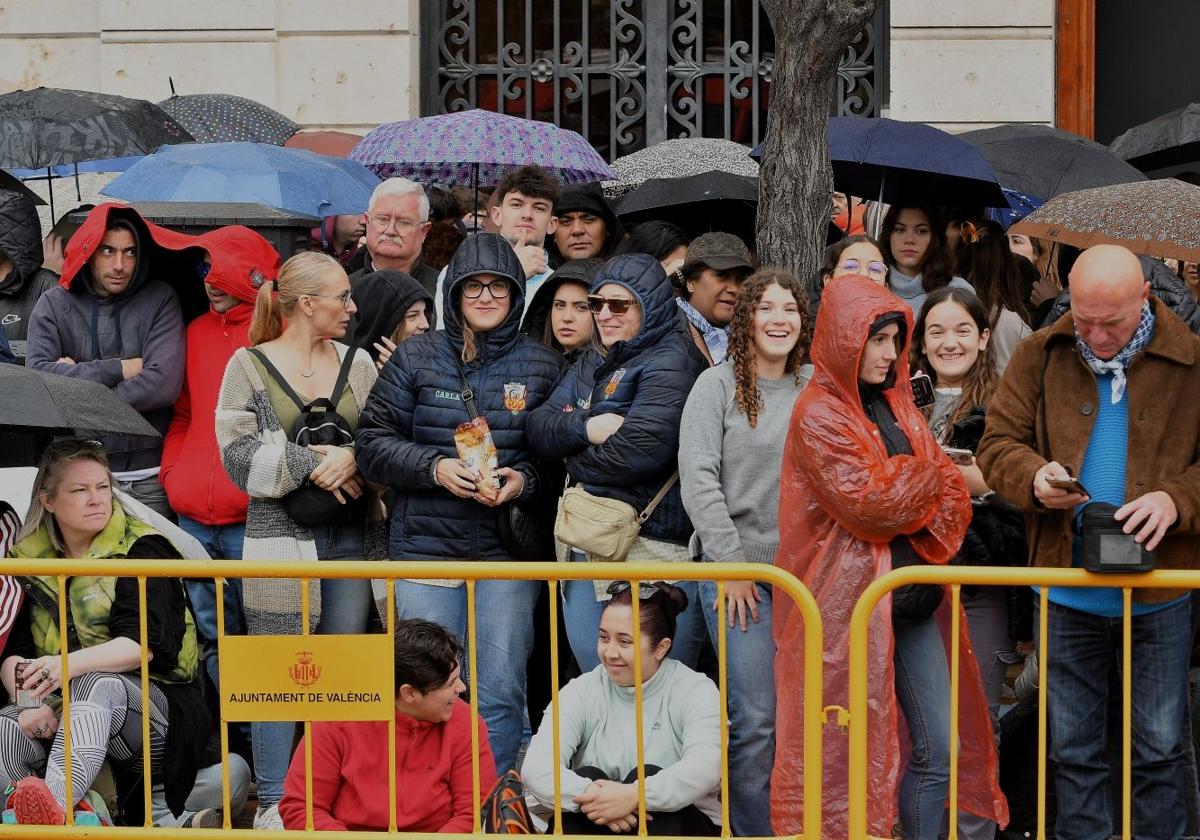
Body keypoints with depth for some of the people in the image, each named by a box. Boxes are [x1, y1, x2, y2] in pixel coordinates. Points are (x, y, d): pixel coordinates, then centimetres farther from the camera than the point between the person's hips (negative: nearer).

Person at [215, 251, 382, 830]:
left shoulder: (356, 362, 11)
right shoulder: (250, 364, 2)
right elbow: (240, 454, -5)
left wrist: (352, 457, -12)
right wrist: (313, 463, -11)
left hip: (351, 535, 3)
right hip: (280, 534, -3)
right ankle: (273, 802, 1)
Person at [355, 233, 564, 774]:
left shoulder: (542, 365, 7)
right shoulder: (417, 357, 6)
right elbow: (373, 442, 4)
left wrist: (526, 481, -11)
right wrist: (434, 467, -11)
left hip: (509, 549, 0)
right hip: (427, 547, 0)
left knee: (500, 690, 1)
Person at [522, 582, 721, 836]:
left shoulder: (695, 690, -5)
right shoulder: (581, 692, 1)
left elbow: (705, 768, -24)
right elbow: (536, 767, -15)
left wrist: (635, 795, -37)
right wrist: (590, 795, -34)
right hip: (598, 829, 2)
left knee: (648, 776, -27)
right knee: (586, 777, -24)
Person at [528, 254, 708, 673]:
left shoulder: (670, 363, -9)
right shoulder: (592, 362, 18)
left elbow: (640, 449, -21)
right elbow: (540, 428, 8)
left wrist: (576, 460, -4)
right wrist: (586, 428, -13)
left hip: (652, 543, -8)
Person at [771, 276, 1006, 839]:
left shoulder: (895, 406, 15)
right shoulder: (820, 416, -8)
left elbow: (951, 496, 9)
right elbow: (868, 502, -18)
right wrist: (929, 475, -3)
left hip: (911, 602, 7)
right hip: (849, 605, -7)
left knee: (940, 751, 4)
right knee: (848, 756, -1)